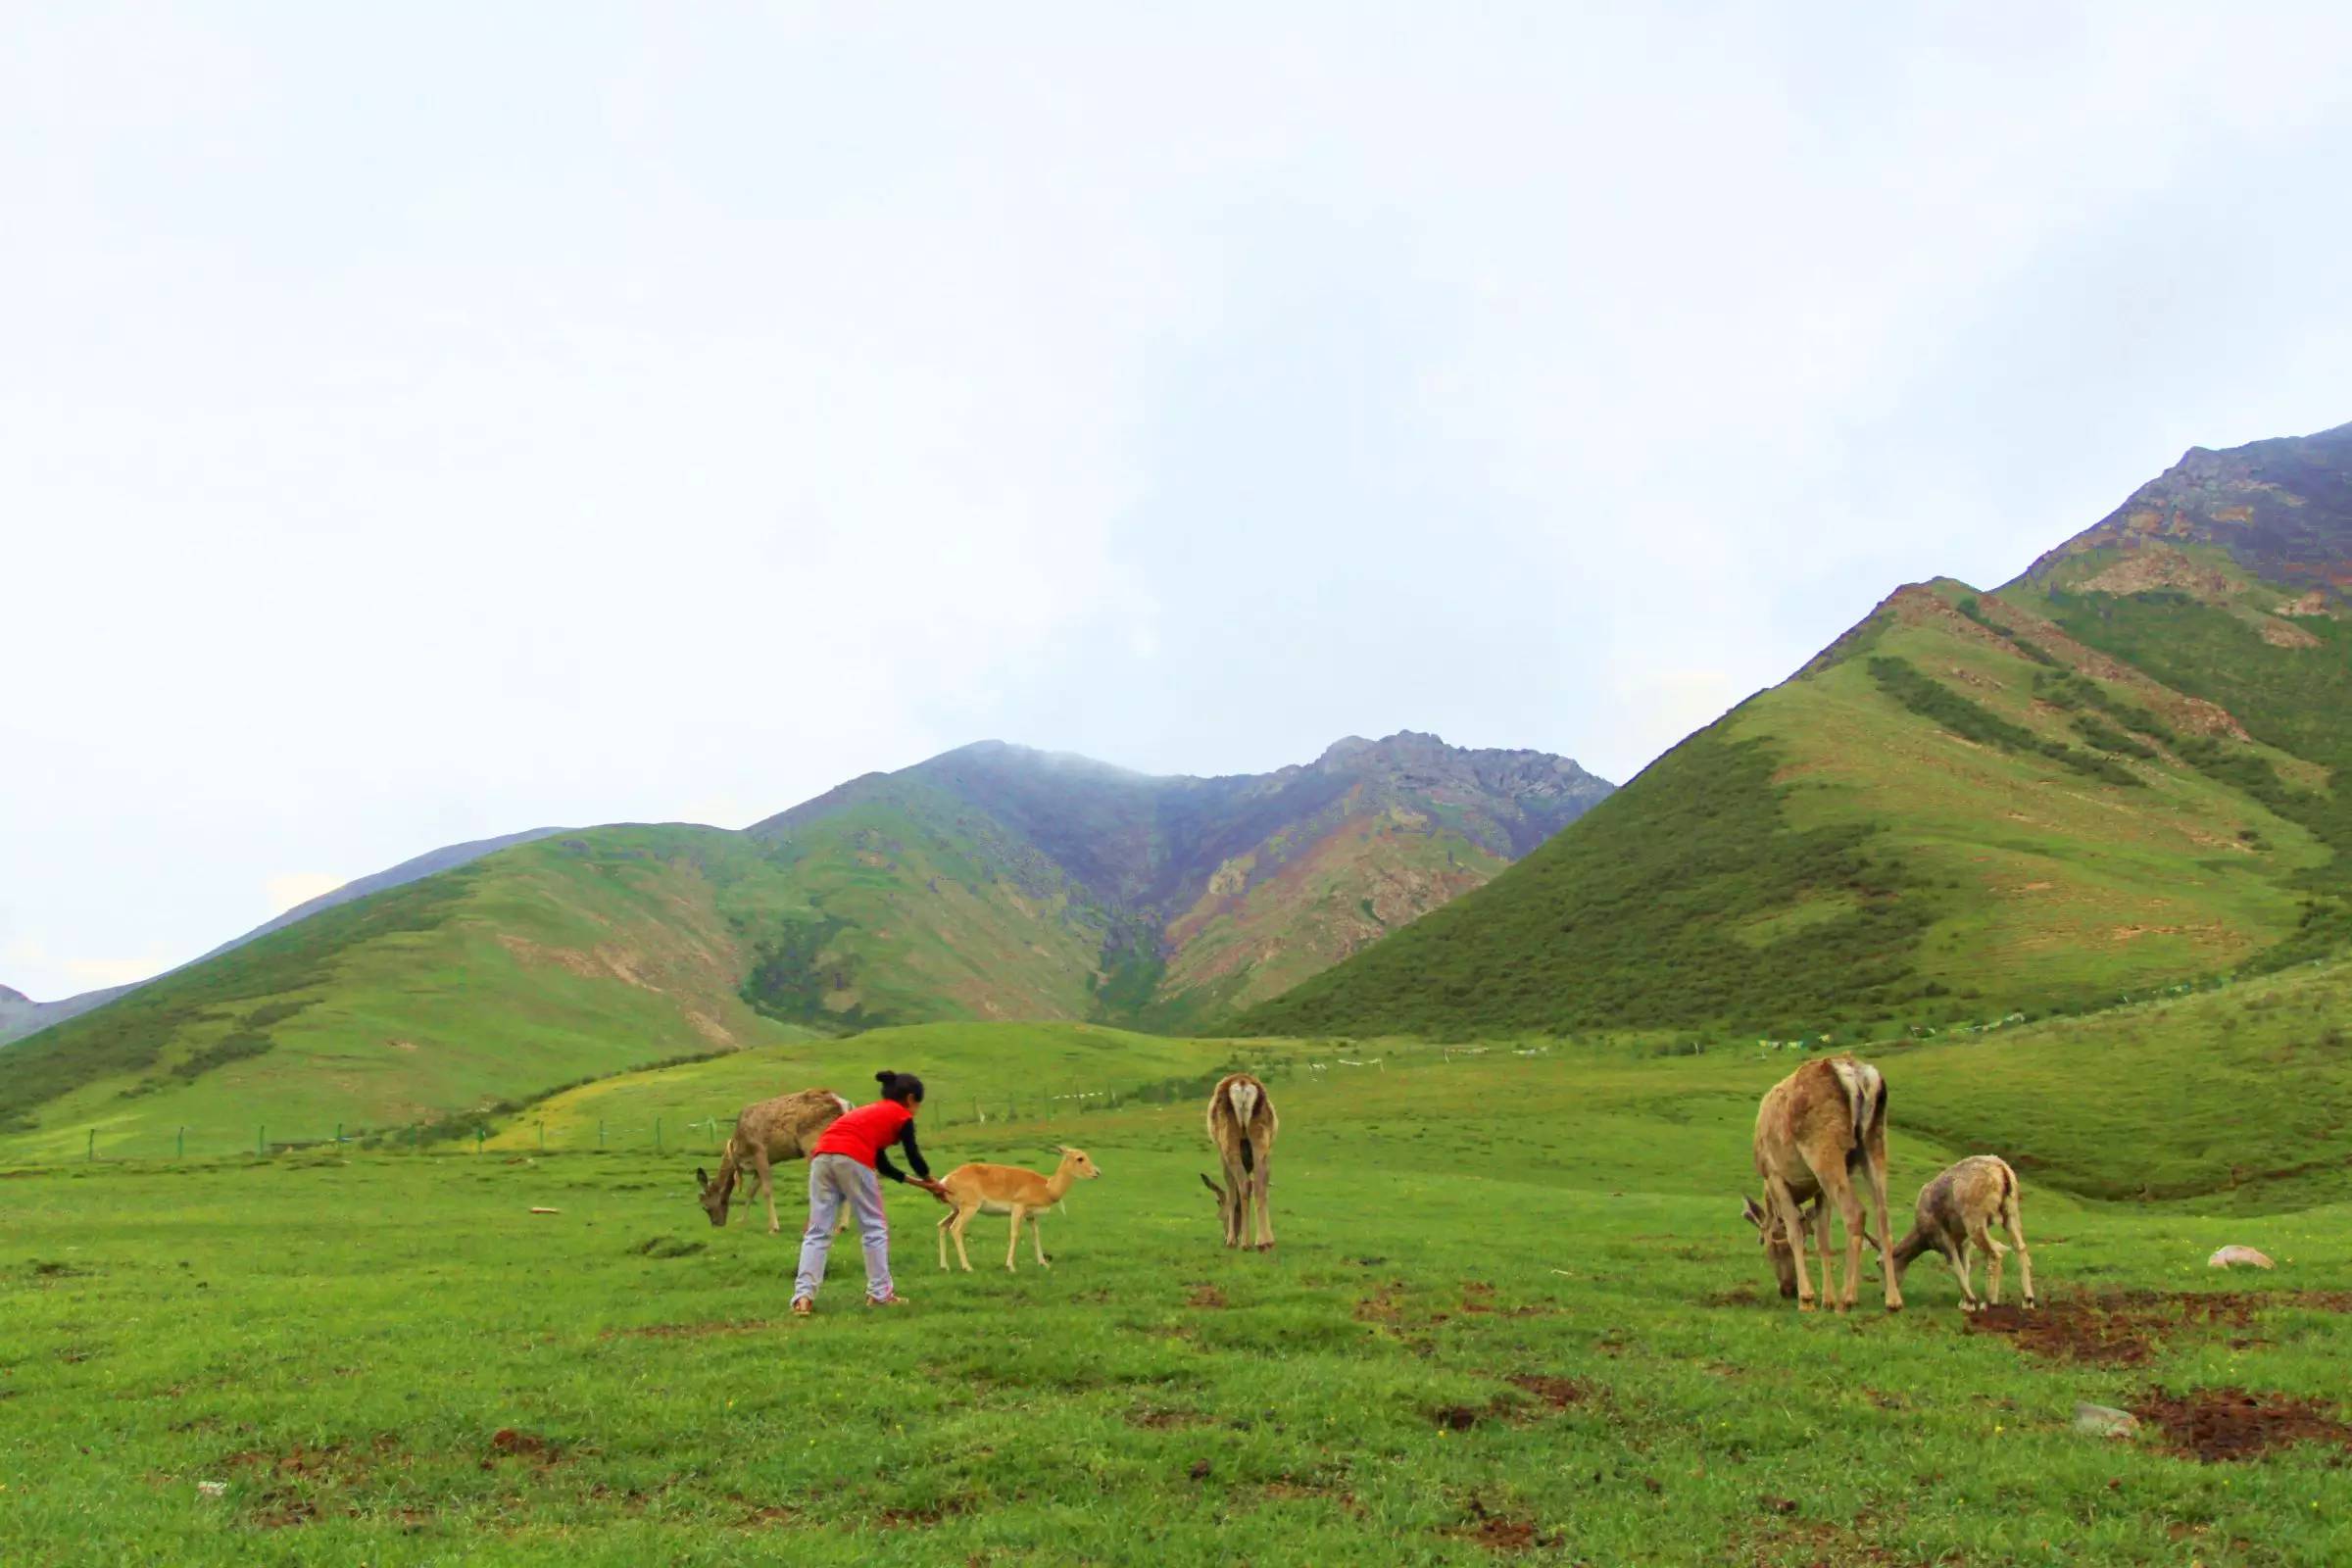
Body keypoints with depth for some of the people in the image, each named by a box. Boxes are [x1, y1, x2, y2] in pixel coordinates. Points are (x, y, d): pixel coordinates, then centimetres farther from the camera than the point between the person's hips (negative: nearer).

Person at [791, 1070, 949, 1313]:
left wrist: (921, 1184, 42)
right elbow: (913, 1156, 19)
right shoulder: (902, 1116, 16)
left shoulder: (871, 1112, 36)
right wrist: (932, 1183, 37)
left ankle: (803, 1295, -4)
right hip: (852, 1159, -6)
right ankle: (880, 1293, 11)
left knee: (817, 1231, 6)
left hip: (821, 1155, 6)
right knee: (874, 1227, 8)